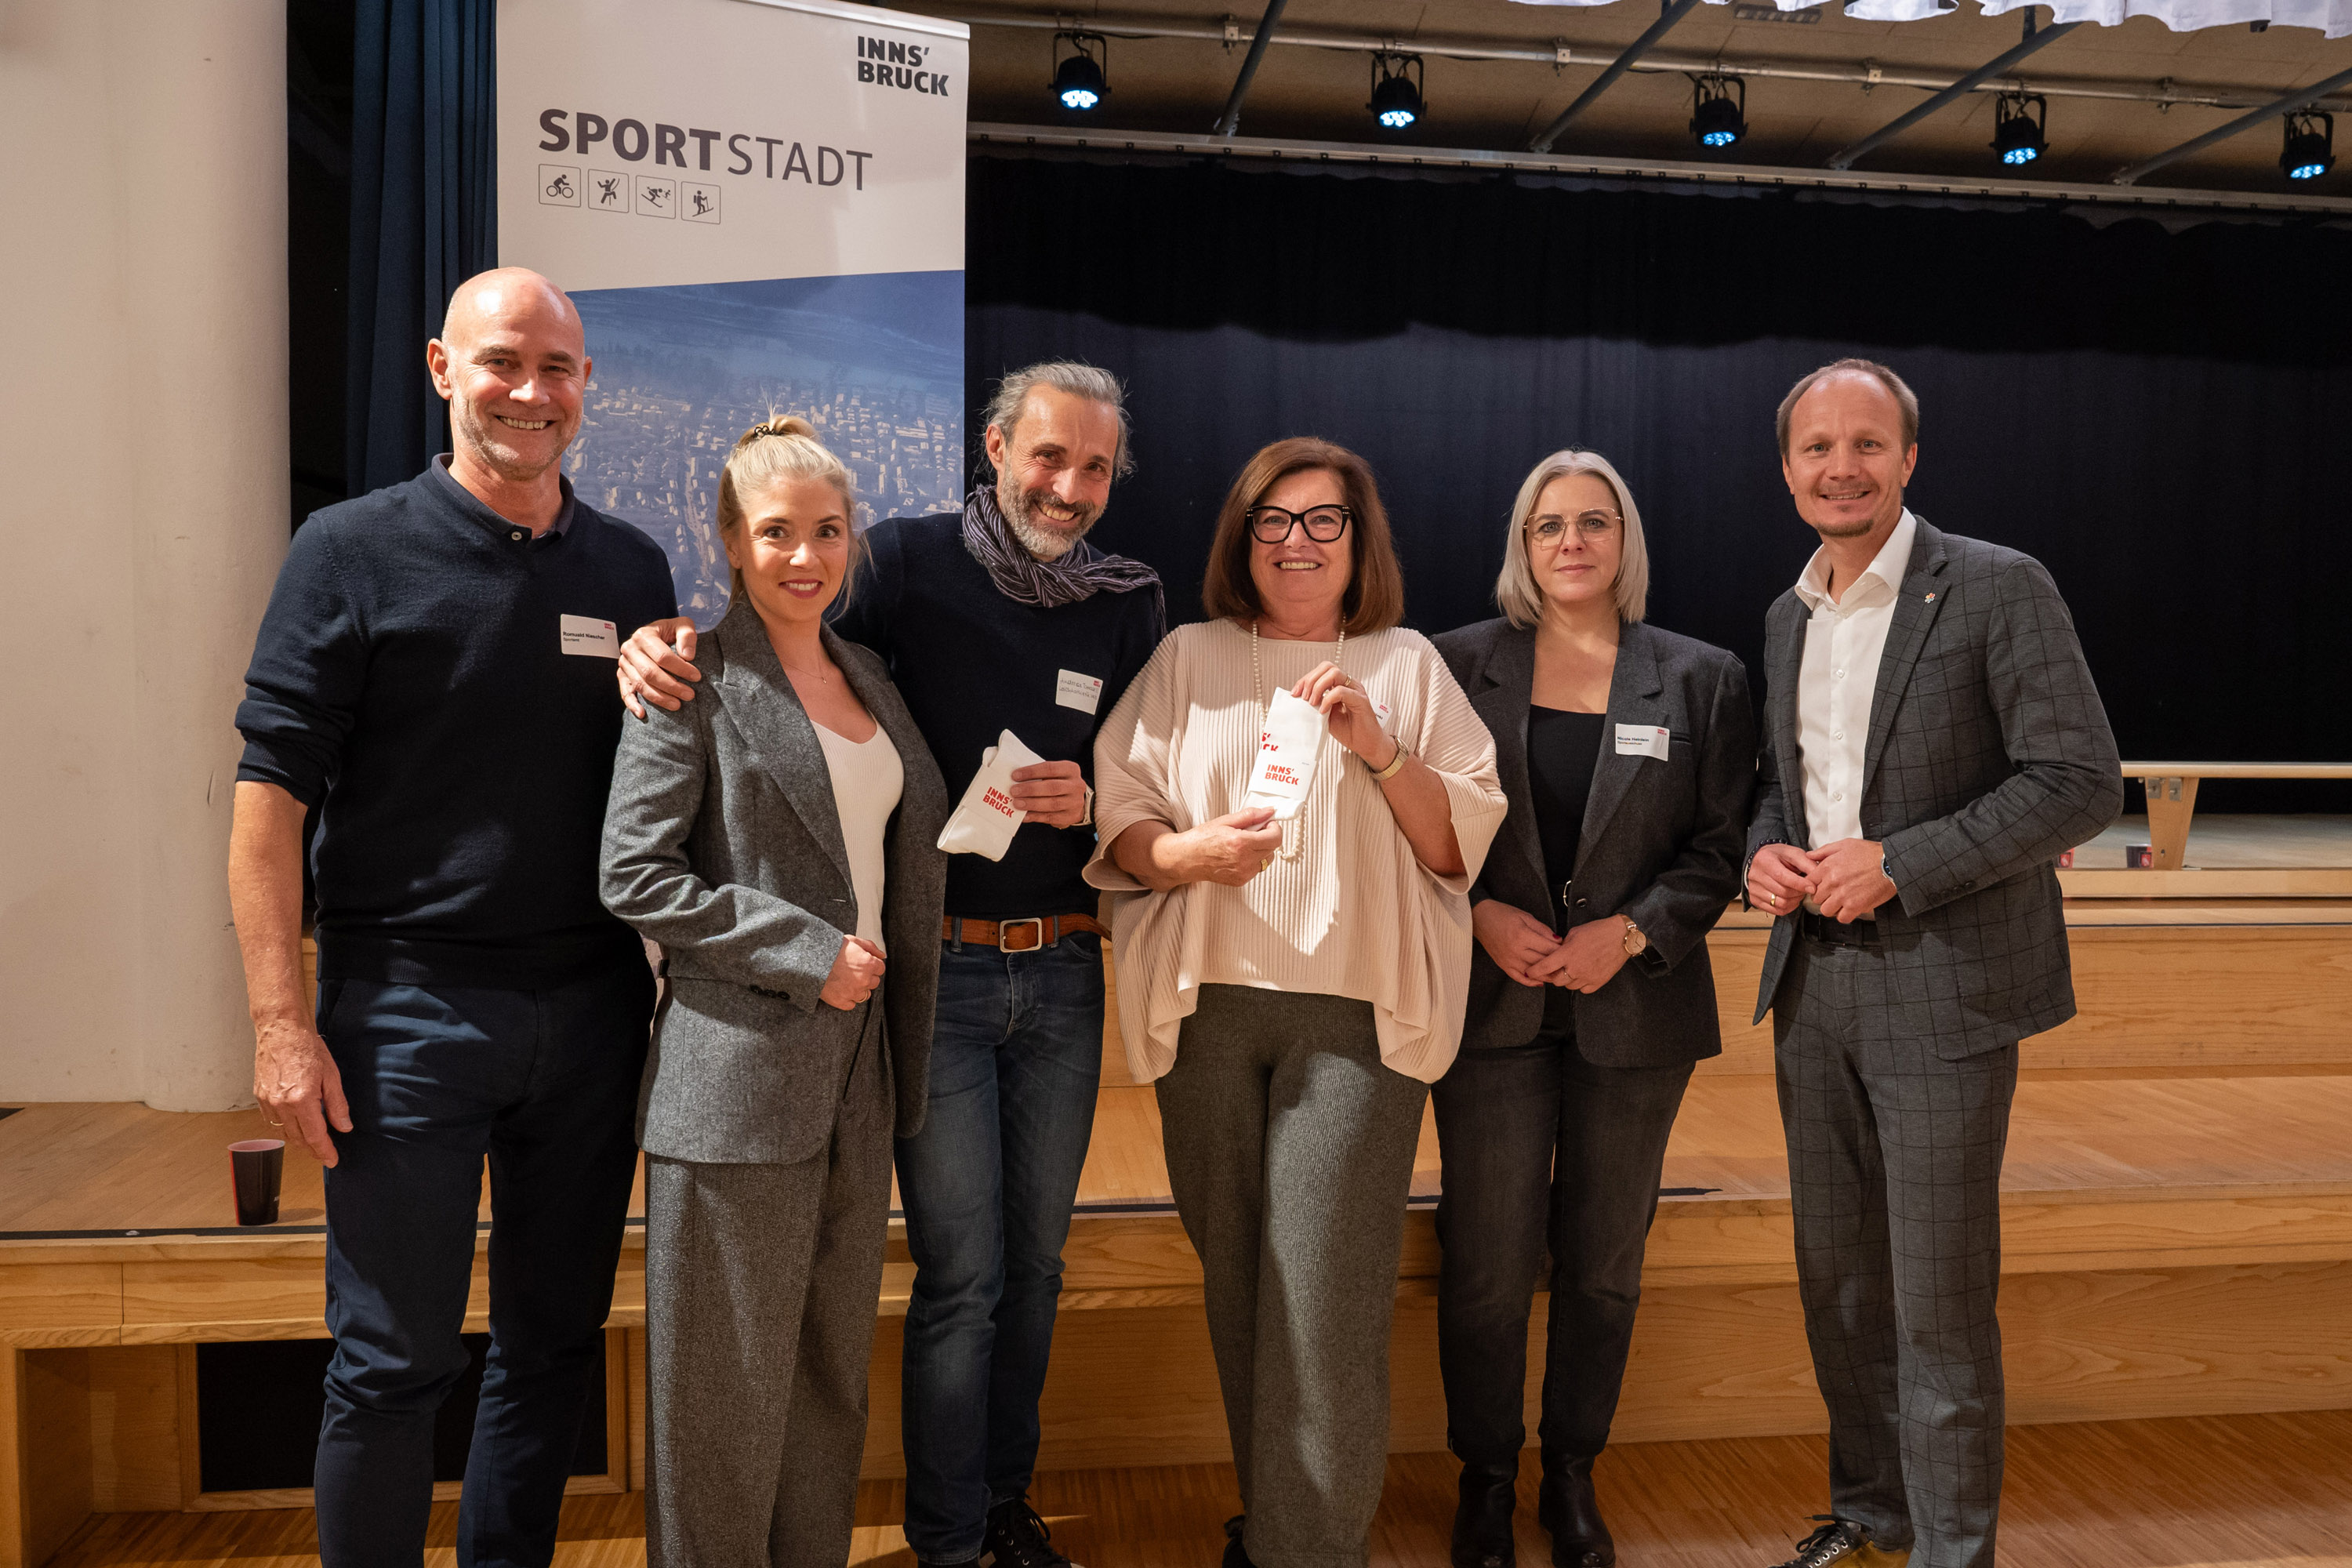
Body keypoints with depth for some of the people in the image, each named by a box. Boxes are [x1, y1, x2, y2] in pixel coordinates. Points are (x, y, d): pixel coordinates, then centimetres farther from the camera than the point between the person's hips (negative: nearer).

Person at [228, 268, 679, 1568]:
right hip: (409, 1007, -4)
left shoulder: (633, 569, 9)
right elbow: (270, 794, -6)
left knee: (554, 1345, 15)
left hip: (592, 1008, 4)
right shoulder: (353, 551, -2)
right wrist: (283, 1022, -11)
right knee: (393, 1364, 5)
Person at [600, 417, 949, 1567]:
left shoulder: (867, 676, 13)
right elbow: (633, 877, -13)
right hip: (737, 1074, -6)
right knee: (730, 1380, 5)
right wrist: (809, 954, -15)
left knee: (834, 1367, 15)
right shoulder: (695, 683, -8)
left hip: (856, 1064, 7)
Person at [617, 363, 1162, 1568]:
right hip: (937, 969, -4)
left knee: (1035, 1262, 15)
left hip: (1062, 972, 4)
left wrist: (1089, 804, -12)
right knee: (961, 1273, 0)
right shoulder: (913, 562, -6)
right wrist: (659, 643, -23)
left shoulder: (1129, 603, 5)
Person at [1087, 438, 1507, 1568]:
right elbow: (1116, 828, 6)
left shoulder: (1407, 666, 10)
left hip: (1356, 1013, -2)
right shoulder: (1188, 660, 11)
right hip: (1210, 1006, 2)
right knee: (1237, 1283, 11)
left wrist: (1378, 748, -10)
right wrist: (1193, 853, -14)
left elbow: (1461, 847, 4)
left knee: (1323, 1294, -8)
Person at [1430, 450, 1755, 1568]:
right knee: (1486, 1260, 3)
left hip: (1635, 1007, 1)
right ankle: (1485, 1478, 24)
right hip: (1491, 1004, -1)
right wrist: (1481, 916, -12)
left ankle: (1574, 1475, 31)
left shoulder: (1702, 678, 5)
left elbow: (1720, 846, 2)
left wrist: (1631, 932, -12)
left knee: (1604, 1260, 12)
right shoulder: (1457, 666, 3)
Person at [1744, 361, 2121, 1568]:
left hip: (1941, 985, -6)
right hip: (1813, 981, 6)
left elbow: (2084, 781, -14)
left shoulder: (1998, 589, -9)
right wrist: (1764, 852, -1)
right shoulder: (1788, 617, 11)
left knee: (1938, 1299, 1)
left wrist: (1896, 865, -19)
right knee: (1834, 1274, 16)